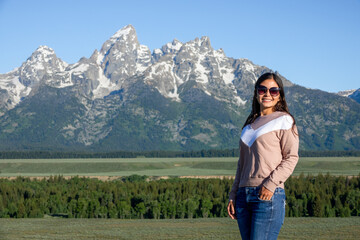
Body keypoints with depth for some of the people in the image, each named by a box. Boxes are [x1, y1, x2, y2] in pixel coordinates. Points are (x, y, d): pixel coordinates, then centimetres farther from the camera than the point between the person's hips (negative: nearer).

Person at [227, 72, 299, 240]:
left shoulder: (283, 121, 3)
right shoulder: (250, 125, 21)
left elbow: (291, 157, -5)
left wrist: (271, 184, -17)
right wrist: (233, 195, 16)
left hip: (269, 195, -6)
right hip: (244, 195, 6)